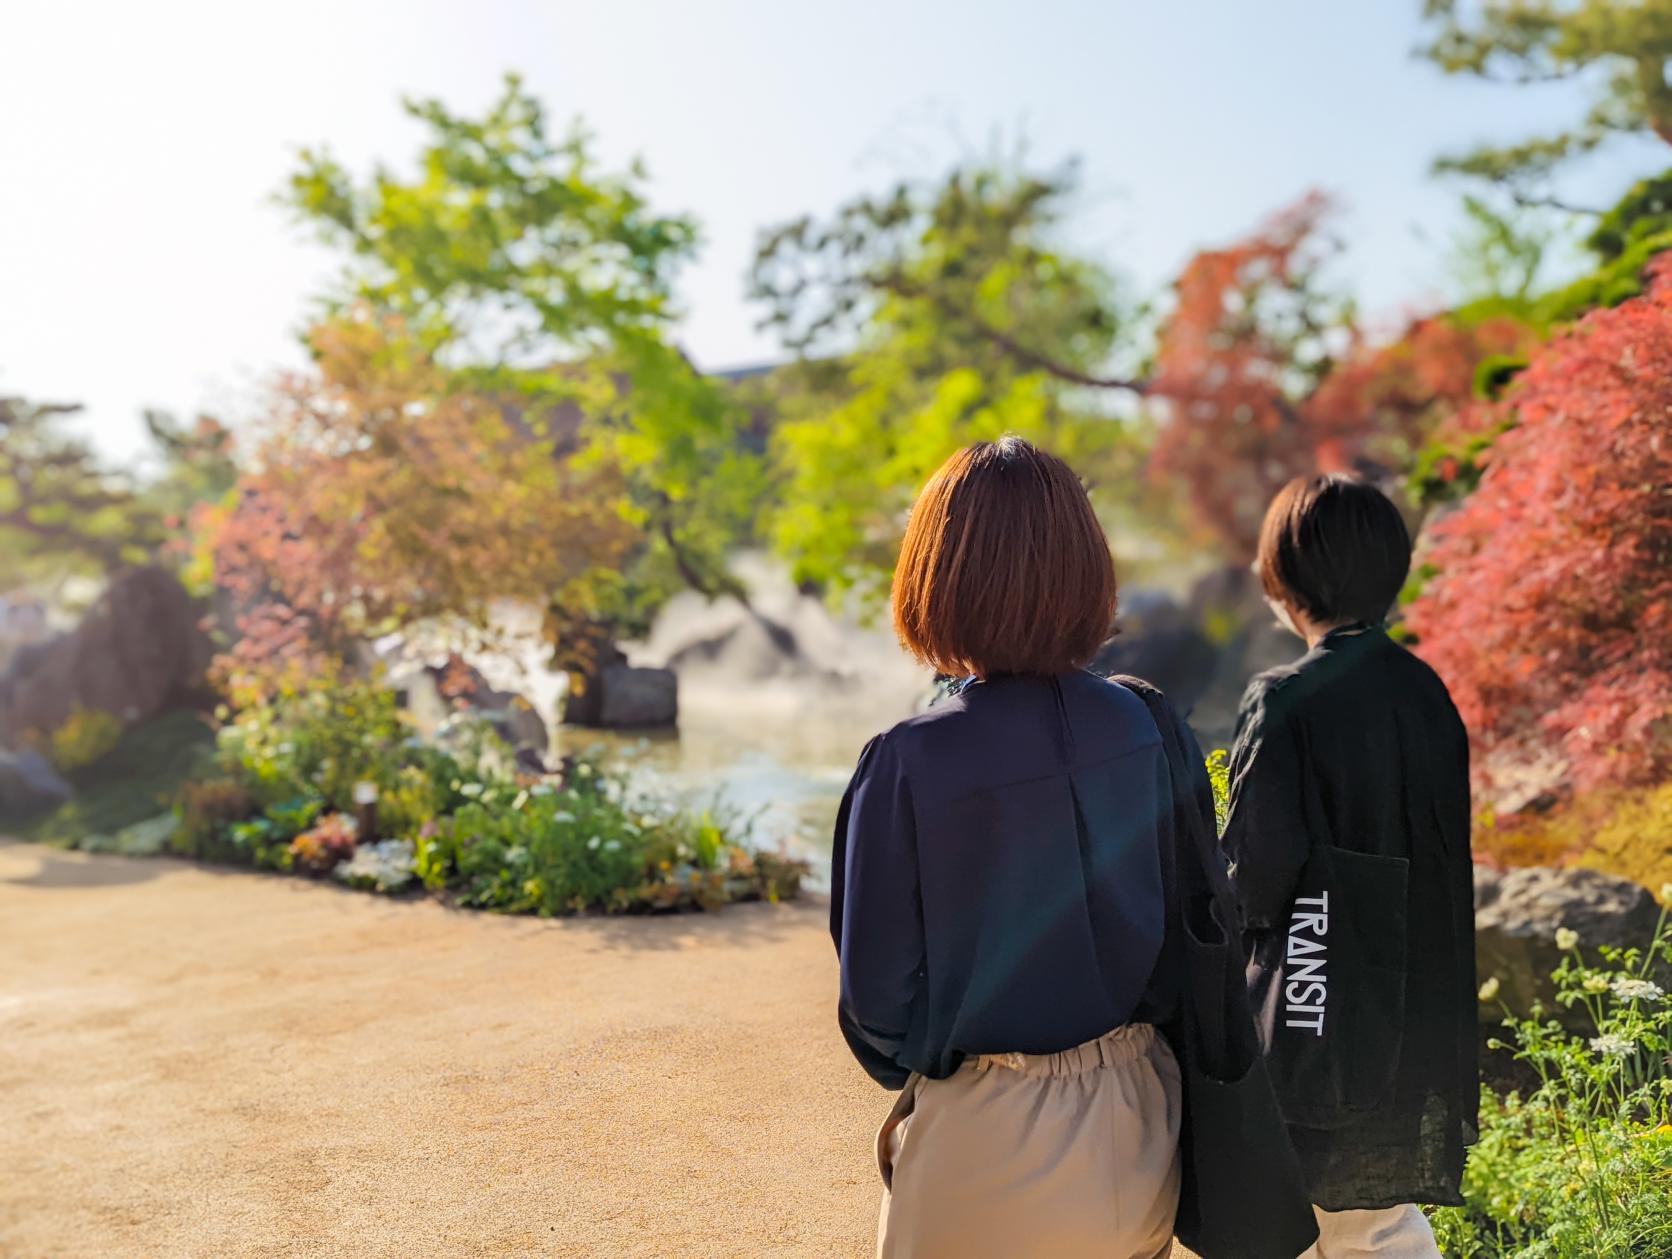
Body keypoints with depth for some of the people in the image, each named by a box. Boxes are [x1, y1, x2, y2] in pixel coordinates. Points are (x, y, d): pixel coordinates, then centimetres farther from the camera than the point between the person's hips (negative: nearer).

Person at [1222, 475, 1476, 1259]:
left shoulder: (1287, 703, -19)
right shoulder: (1426, 694, 2)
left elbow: (1251, 879, -18)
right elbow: (1443, 851, 9)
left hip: (1314, 1023, -7)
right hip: (1418, 1013, 7)